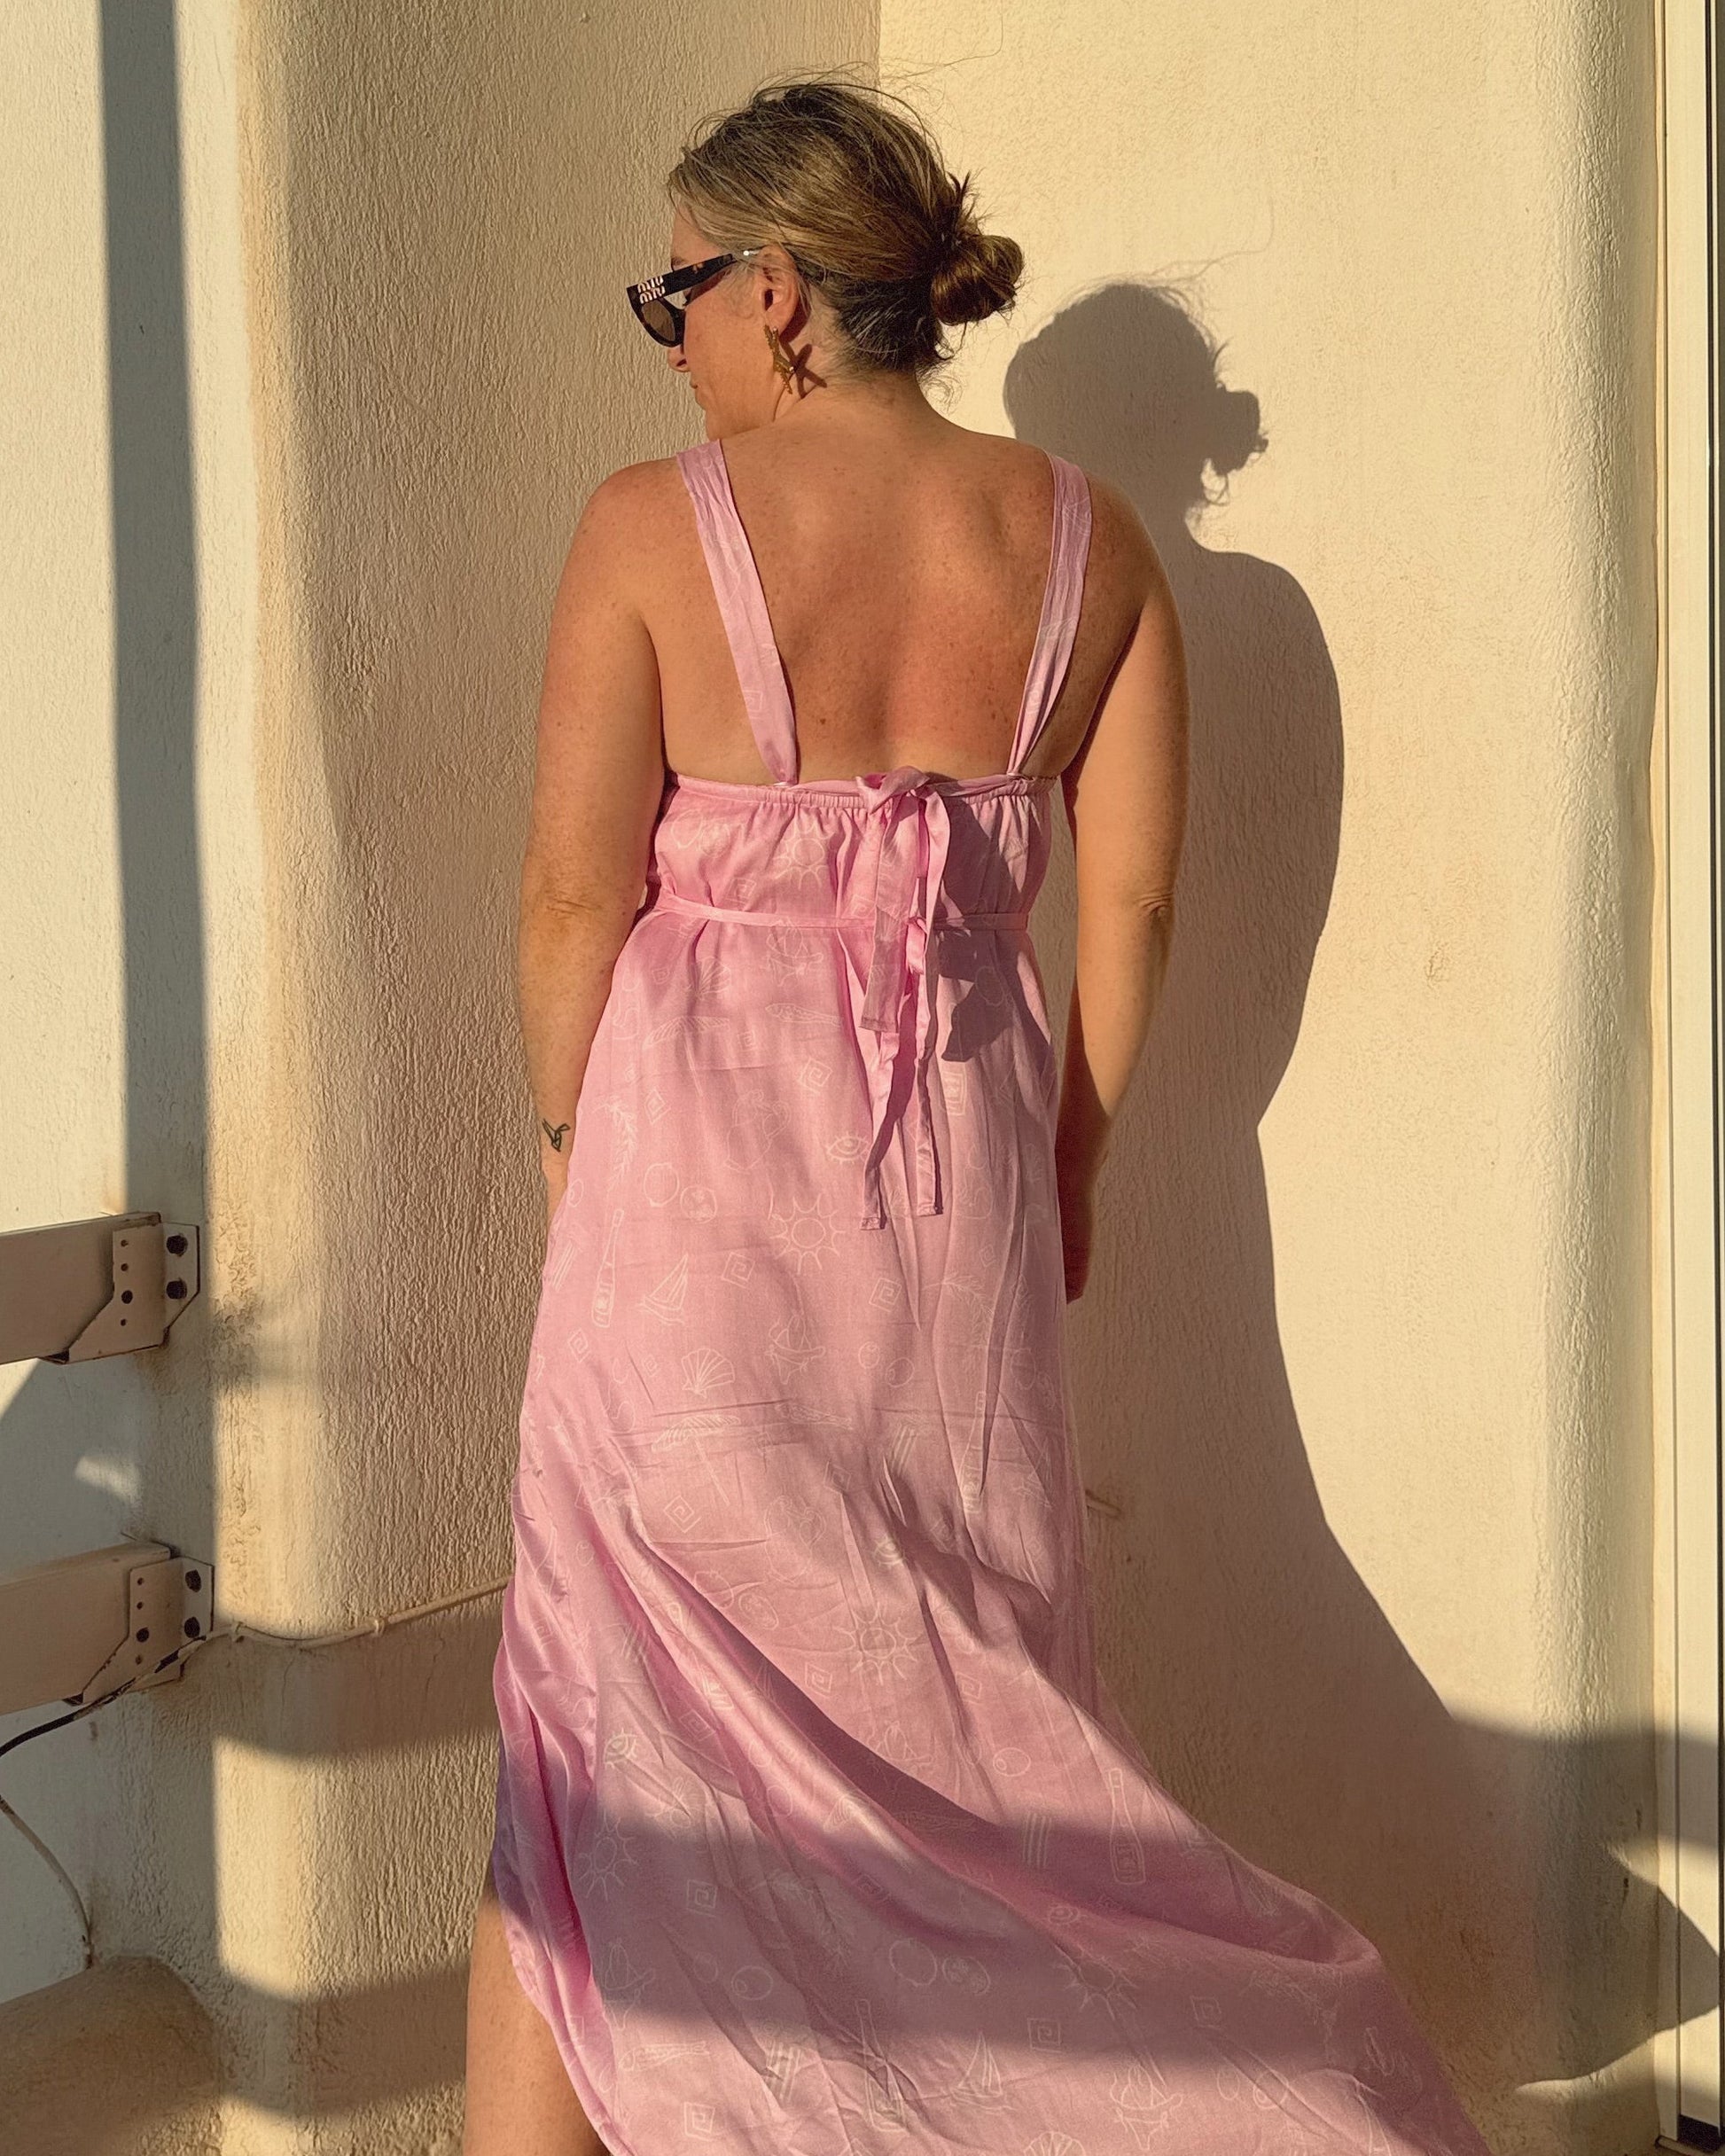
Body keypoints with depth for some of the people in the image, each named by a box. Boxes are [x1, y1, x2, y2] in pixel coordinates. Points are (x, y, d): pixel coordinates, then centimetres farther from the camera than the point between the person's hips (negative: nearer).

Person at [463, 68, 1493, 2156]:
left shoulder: (655, 524, -10)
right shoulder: (1084, 534, 0)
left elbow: (576, 897, -9)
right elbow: (1132, 896, 2)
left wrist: (566, 1130, 7)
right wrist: (1068, 1148, 13)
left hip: (695, 1164, -3)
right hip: (961, 1164, 4)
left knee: (610, 1703, 10)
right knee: (967, 1686, 18)